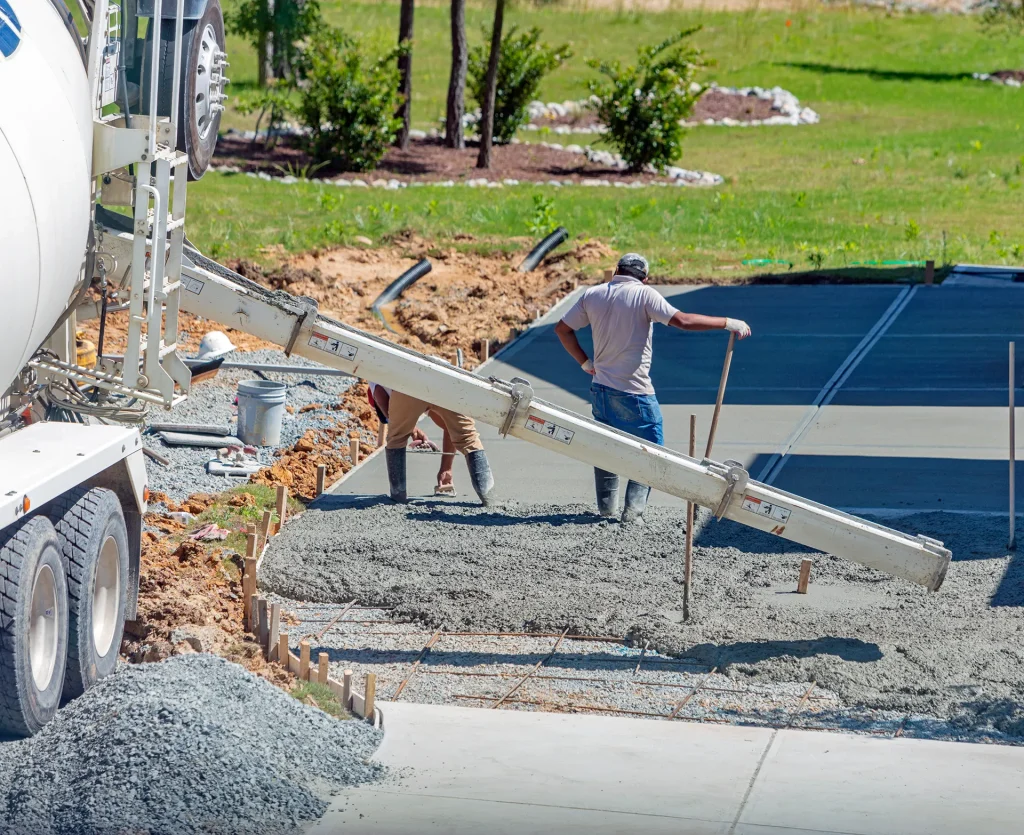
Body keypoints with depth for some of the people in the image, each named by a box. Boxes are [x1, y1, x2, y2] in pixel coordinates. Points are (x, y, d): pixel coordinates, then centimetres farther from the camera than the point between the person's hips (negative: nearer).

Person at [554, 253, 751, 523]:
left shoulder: (592, 295, 4)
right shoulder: (644, 295, -12)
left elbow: (562, 329, 9)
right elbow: (682, 321, -20)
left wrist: (585, 363, 18)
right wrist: (729, 323, -15)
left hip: (601, 388, 6)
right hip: (634, 392, -5)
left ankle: (606, 506, 25)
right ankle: (633, 509, -2)